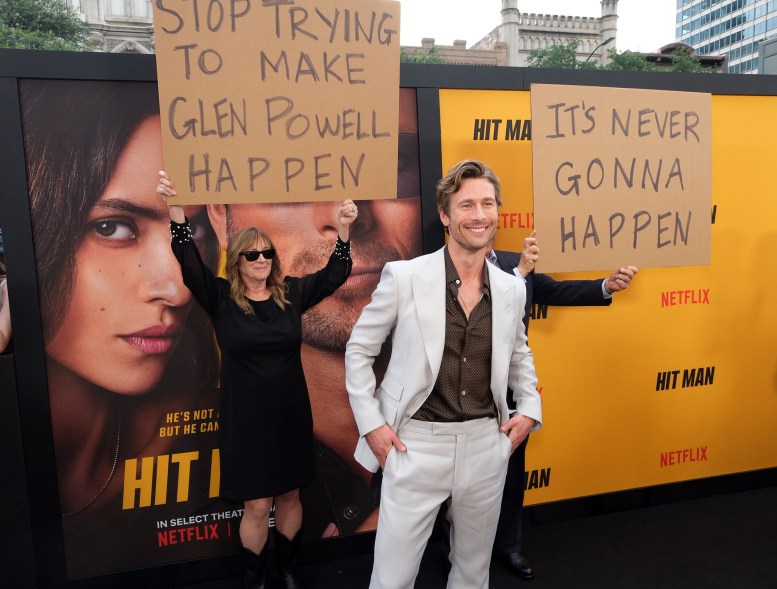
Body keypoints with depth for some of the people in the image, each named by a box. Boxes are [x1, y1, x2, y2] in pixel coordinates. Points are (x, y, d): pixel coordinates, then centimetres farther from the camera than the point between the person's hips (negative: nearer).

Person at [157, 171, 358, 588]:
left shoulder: (291, 293, 1)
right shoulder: (221, 298, -5)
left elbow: (334, 274, 0)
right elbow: (190, 261, -17)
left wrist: (343, 229, -14)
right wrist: (174, 209, -29)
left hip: (290, 414, 3)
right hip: (245, 419, -2)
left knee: (289, 495, 16)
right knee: (256, 505, 5)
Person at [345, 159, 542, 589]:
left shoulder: (512, 289, 3)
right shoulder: (404, 277, -10)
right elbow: (359, 350, -2)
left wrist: (530, 408, 7)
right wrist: (371, 423, -7)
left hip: (486, 444, 4)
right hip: (416, 444, -3)